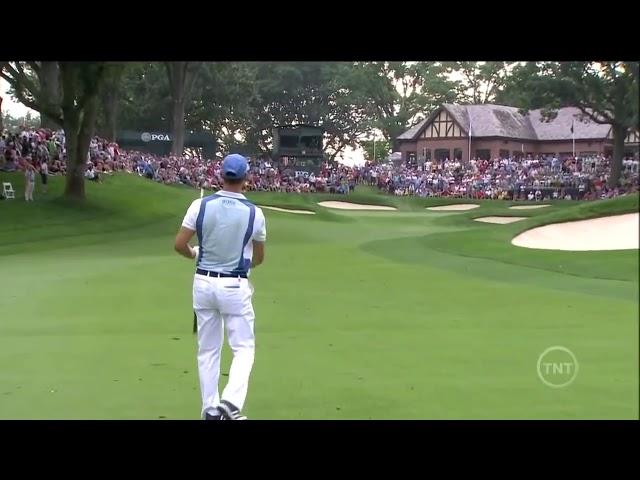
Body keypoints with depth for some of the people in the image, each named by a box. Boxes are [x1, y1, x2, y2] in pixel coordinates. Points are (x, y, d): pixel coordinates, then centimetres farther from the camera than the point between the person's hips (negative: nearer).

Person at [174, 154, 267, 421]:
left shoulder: (201, 205, -7)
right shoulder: (254, 213, -7)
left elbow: (179, 245, -6)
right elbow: (259, 258, 5)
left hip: (204, 283, 3)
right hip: (235, 286, -2)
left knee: (208, 350, 13)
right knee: (243, 348, 7)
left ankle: (210, 409, 17)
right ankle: (230, 402, -11)